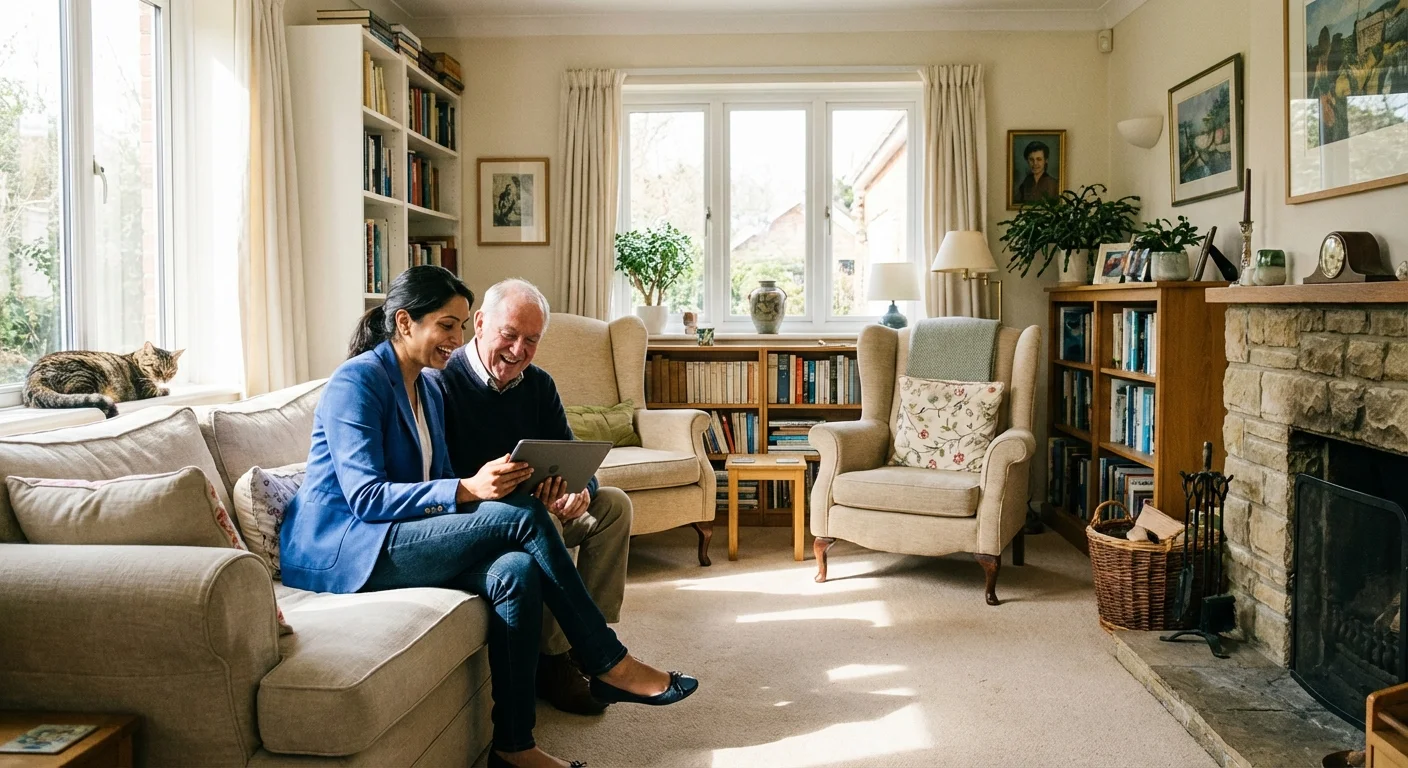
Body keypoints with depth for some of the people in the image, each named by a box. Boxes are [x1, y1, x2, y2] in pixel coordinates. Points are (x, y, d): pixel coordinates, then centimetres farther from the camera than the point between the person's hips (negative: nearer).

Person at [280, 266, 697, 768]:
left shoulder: (429, 389, 16)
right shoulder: (357, 381, -10)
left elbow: (437, 482, 14)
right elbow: (365, 497, -19)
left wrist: (489, 483, -7)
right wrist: (467, 490, -29)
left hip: (395, 540, 8)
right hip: (337, 548, -8)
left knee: (517, 569, -24)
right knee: (523, 516, -24)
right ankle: (609, 663, -13)